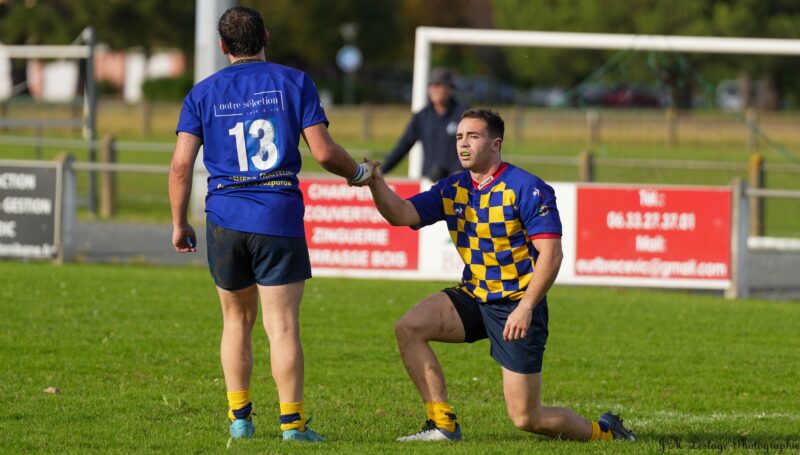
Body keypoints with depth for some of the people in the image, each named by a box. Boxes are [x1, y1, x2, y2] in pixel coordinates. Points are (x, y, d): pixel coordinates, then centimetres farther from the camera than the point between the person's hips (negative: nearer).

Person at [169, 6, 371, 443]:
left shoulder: (203, 93, 6)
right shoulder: (293, 82, 1)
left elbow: (181, 164, 0)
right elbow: (323, 151, -5)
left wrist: (179, 224, 9)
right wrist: (358, 172, 14)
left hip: (224, 218, 2)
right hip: (279, 215, -2)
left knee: (236, 321, 16)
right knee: (282, 325, -3)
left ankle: (239, 417, 17)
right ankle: (292, 422, -7)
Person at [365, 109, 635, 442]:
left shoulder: (526, 189, -15)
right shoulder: (452, 190, 5)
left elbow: (551, 253, -20)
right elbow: (401, 214, -5)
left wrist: (526, 307, -28)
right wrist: (376, 182, -24)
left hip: (517, 305, -6)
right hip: (474, 298, 6)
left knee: (526, 418, -7)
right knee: (408, 328, -17)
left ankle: (602, 431, 20)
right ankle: (443, 424, -9)